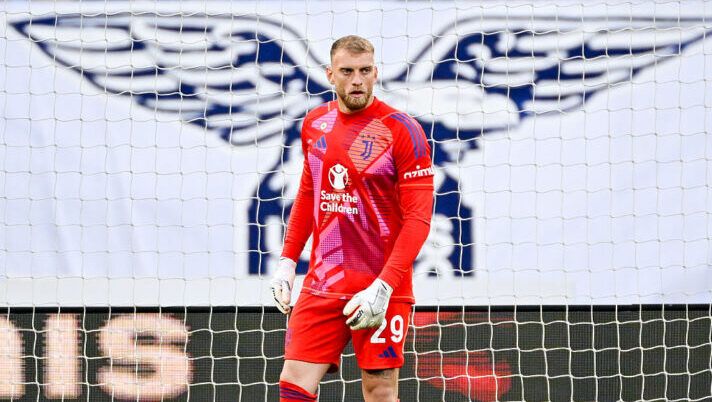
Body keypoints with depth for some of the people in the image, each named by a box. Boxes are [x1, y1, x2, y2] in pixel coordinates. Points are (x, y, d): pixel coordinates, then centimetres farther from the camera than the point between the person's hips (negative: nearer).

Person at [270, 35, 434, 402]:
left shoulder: (402, 130, -9)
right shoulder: (314, 124, 9)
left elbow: (418, 218, -12)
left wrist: (383, 287, -19)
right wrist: (287, 262, 13)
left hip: (381, 289, -5)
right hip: (321, 285, 5)